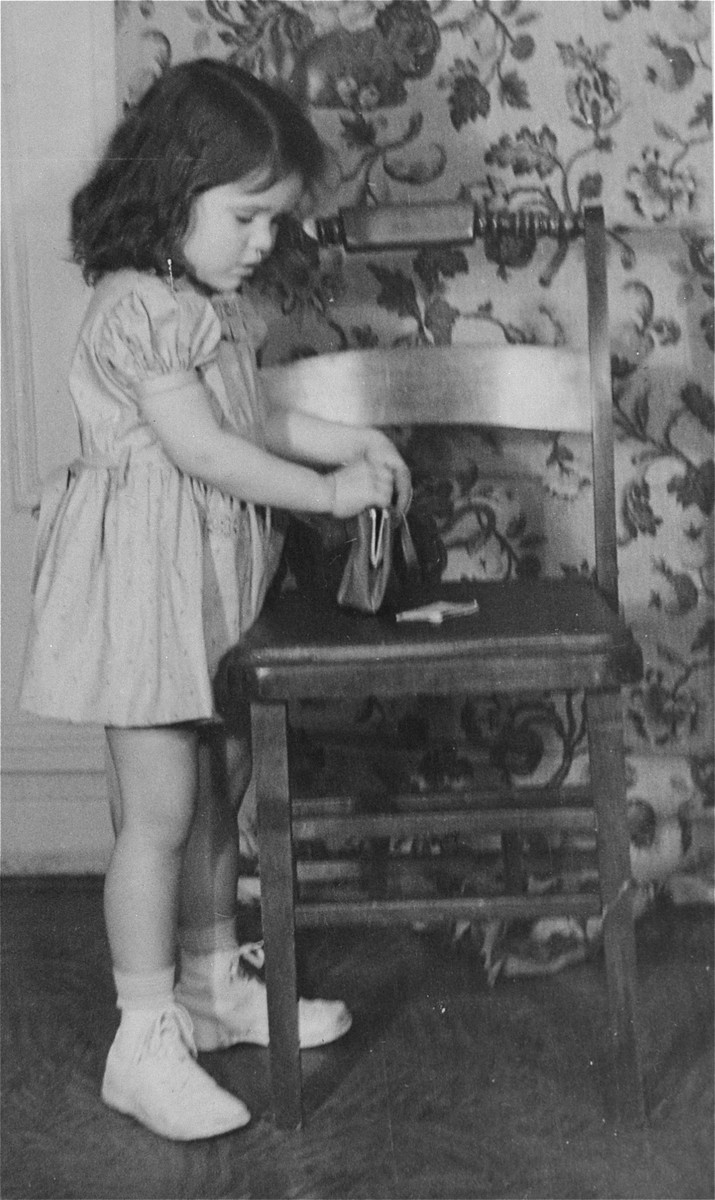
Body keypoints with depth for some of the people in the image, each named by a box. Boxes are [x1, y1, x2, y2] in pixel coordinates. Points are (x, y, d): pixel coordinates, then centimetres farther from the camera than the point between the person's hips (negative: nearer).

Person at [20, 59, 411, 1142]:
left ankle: (214, 983, 32)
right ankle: (146, 1042, 4)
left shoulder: (211, 305, 10)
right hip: (148, 575, -9)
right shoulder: (135, 306, -19)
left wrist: (346, 442, 10)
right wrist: (327, 494, -18)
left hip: (218, 569, 9)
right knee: (159, 810, -5)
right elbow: (202, 450, -24)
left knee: (217, 792, 17)